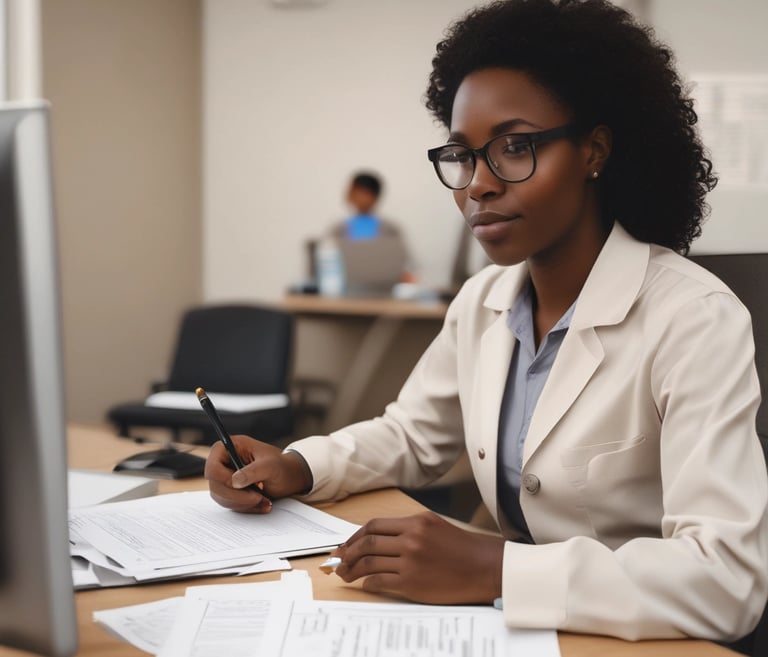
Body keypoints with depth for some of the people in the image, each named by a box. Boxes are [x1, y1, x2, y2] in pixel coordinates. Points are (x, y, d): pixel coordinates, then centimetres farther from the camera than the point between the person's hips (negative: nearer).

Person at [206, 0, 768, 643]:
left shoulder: (695, 321, -18)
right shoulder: (484, 301, 4)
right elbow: (414, 434, 19)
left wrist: (491, 569, -32)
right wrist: (295, 468, -1)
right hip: (519, 627, 5)